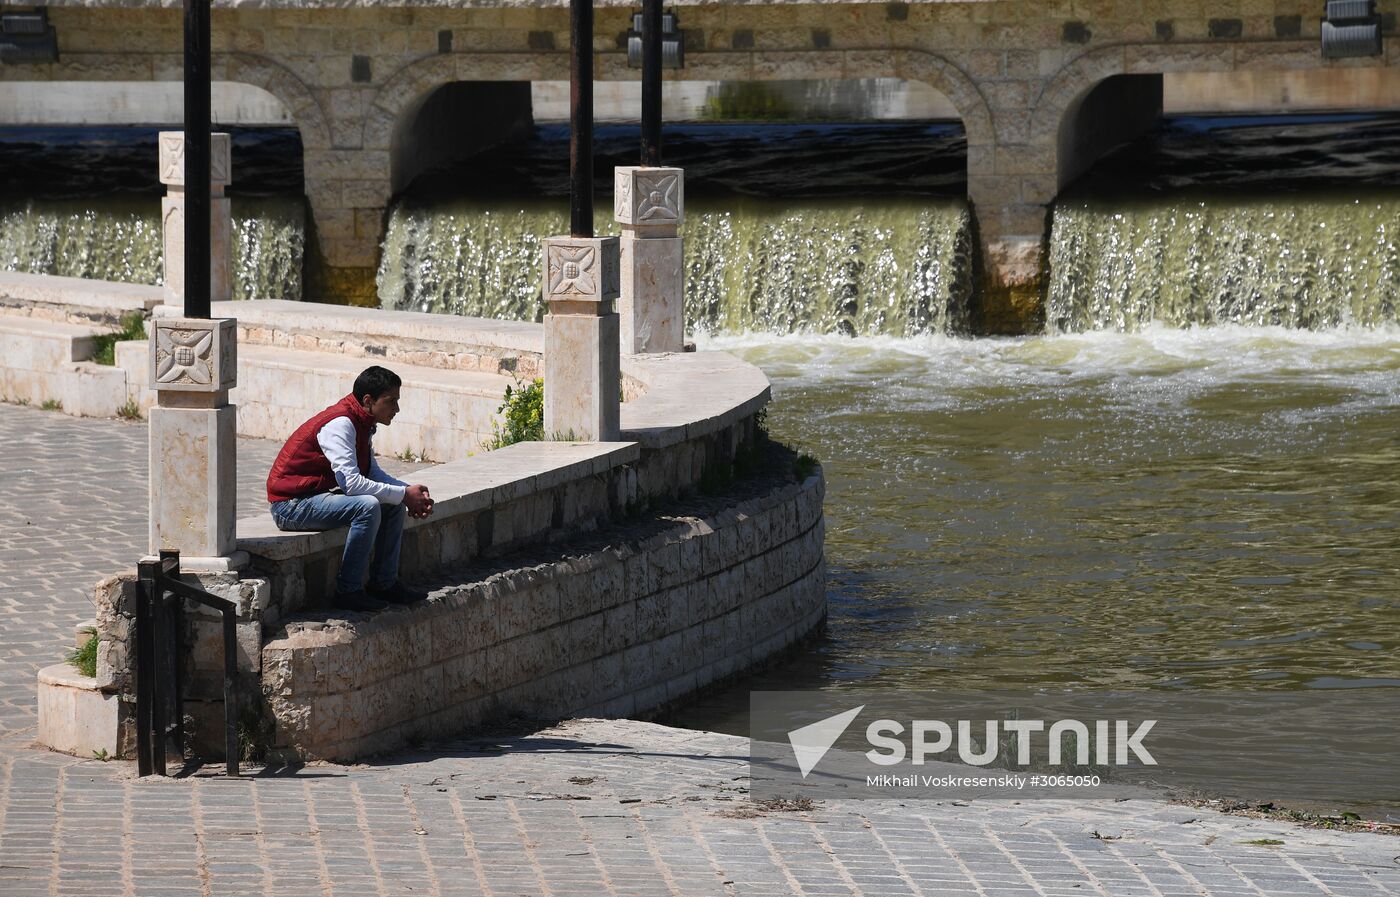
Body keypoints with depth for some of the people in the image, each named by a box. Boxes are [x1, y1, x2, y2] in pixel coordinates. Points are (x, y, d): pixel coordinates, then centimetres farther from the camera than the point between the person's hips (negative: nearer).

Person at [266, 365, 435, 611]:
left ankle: (384, 583, 11)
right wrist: (404, 495, -20)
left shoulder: (361, 423, 9)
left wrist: (411, 492, -4)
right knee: (367, 506, -29)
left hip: (319, 495, 10)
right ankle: (349, 591, -21)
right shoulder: (340, 423, -22)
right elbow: (351, 482, -28)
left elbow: (373, 473, 14)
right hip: (291, 504, -10)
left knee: (393, 505, 7)